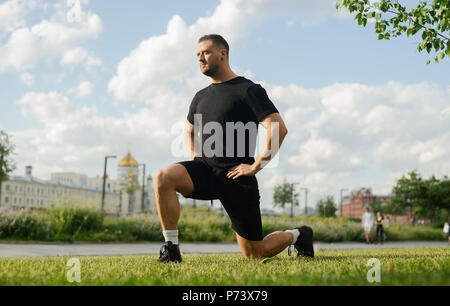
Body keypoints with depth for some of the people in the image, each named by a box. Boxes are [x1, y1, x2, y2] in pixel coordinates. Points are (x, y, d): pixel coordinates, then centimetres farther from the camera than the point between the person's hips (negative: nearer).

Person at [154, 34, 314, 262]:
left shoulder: (248, 90, -7)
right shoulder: (201, 97, 14)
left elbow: (278, 129, -15)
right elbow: (189, 130, 33)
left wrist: (256, 165, -17)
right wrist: (195, 158, 15)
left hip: (236, 177, -5)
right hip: (205, 169, 5)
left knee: (255, 253, 2)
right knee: (163, 178, -26)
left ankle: (297, 235, 32)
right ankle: (171, 249, -15)